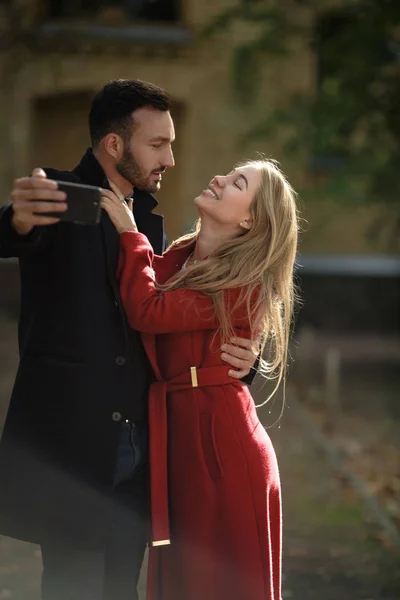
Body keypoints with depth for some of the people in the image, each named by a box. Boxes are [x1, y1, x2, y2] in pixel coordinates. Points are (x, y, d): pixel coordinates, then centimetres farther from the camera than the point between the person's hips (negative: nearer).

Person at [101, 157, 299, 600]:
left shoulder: (245, 284, -14)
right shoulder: (177, 258, 10)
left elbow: (149, 311, -23)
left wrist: (129, 233, -13)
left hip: (220, 443, -7)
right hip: (175, 440, 7)